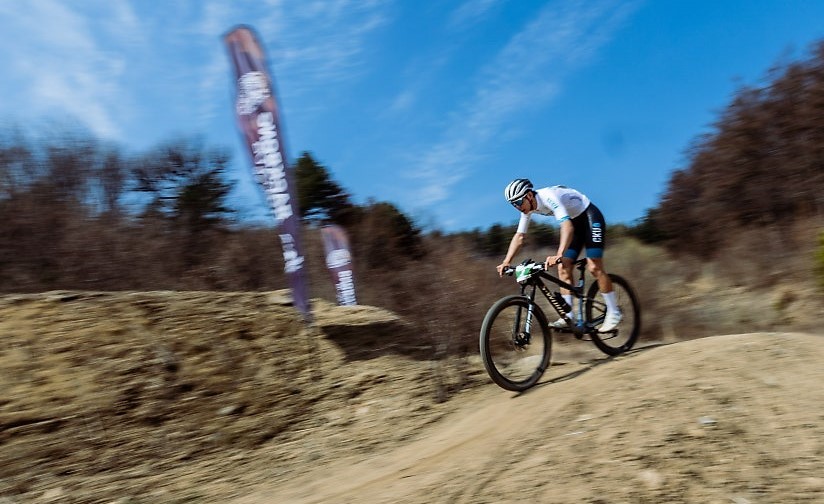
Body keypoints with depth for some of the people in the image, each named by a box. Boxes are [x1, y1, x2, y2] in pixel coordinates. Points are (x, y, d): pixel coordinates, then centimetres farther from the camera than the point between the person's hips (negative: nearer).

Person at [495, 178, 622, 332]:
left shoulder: (549, 197, -33)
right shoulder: (528, 208, -8)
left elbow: (567, 226, -45)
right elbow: (519, 236, -4)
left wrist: (559, 255, -58)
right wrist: (506, 261, -14)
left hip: (590, 217, -8)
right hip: (574, 222, 8)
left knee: (594, 267, -15)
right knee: (563, 268, -3)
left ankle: (614, 313, -3)